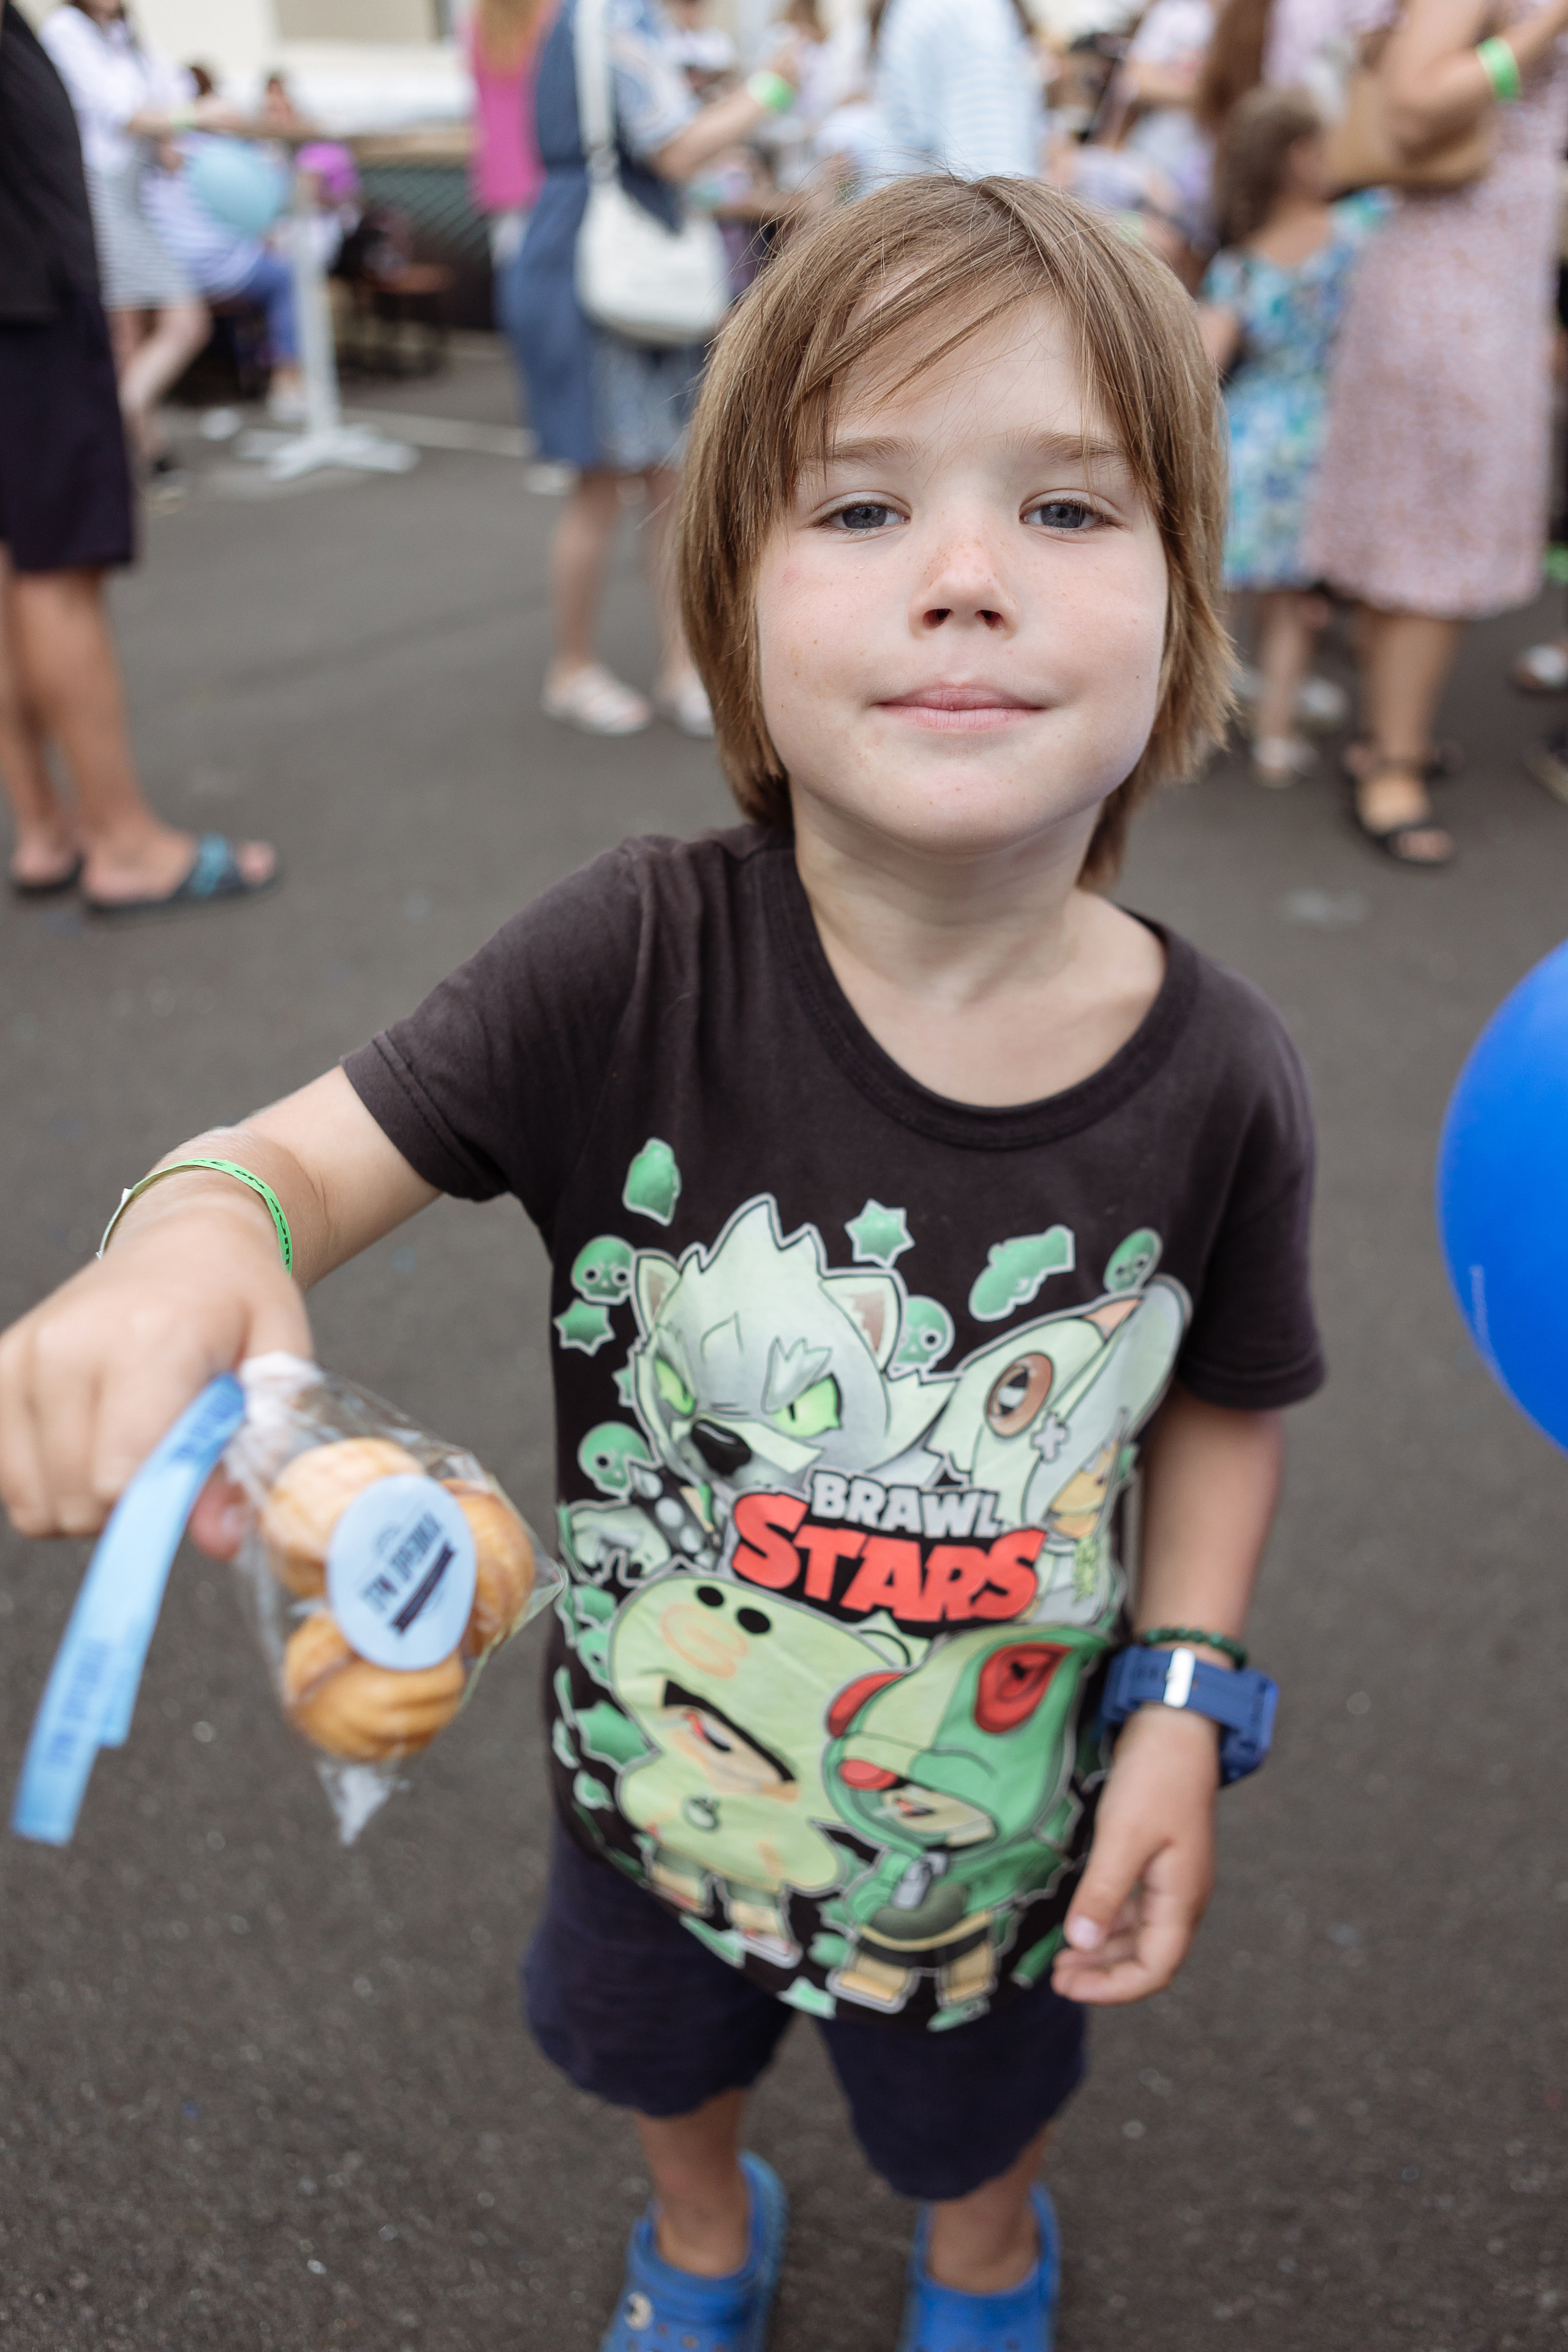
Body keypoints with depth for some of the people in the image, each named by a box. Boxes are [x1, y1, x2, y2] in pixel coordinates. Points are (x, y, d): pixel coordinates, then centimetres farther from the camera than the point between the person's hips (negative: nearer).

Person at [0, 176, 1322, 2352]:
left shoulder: (1216, 1082, -24)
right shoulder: (639, 966, -29)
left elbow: (1224, 1397, -7)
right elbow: (318, 1149, -25)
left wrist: (1182, 1704, -12)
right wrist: (190, 1247, -47)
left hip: (995, 1826, 0)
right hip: (658, 1773, 1)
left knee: (971, 2118, 32)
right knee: (653, 2052, 33)